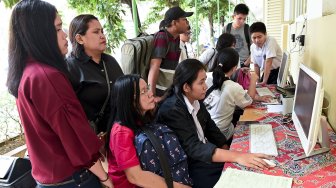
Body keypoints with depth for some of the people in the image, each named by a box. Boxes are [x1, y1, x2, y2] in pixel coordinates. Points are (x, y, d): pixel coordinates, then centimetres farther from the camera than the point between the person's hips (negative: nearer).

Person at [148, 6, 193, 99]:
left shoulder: (177, 38, 7)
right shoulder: (162, 37, -16)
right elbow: (154, 67, -22)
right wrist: (152, 96, -24)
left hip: (171, 90, 7)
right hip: (160, 92, -7)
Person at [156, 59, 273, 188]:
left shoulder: (196, 100, -2)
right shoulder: (171, 110, -25)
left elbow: (210, 127, 8)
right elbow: (192, 147, -32)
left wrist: (228, 150, -5)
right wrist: (236, 156, -38)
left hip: (203, 152, 7)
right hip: (188, 167, -7)